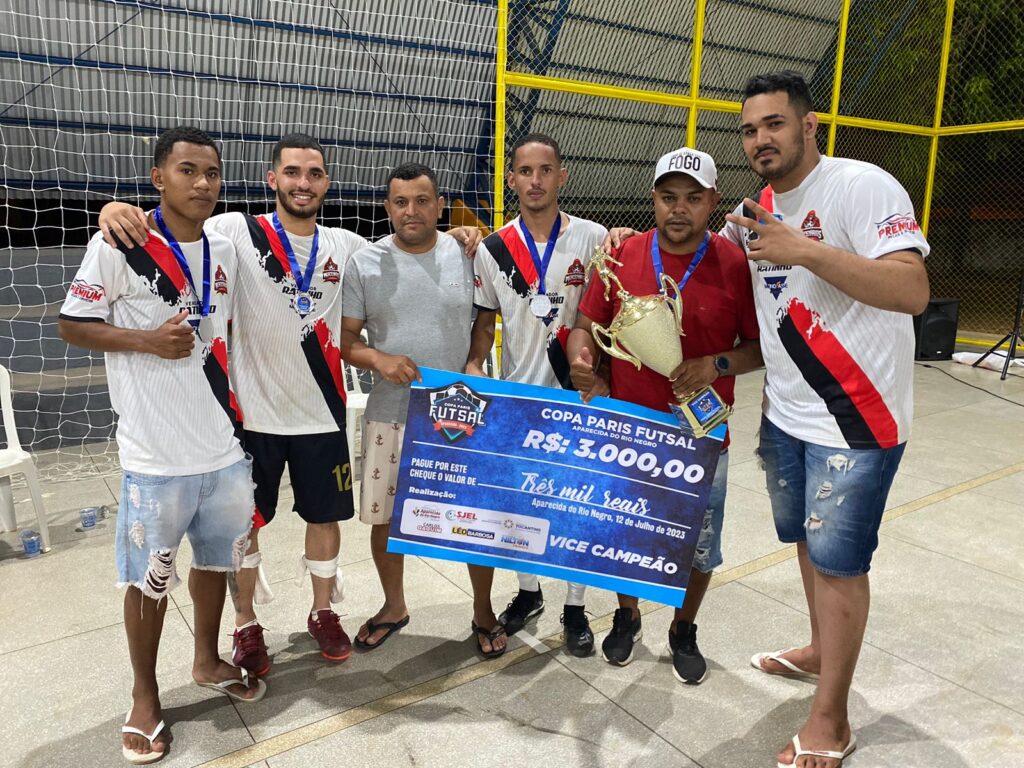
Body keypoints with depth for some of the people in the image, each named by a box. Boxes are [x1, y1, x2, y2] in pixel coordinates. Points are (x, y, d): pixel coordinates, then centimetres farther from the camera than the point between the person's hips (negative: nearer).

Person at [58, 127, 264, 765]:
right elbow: (73, 325, -6)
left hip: (224, 445, 5)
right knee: (149, 580, 9)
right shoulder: (117, 244, -10)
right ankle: (145, 698, 30)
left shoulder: (225, 252, 7)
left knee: (216, 559, 19)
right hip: (156, 454, -5)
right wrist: (148, 340, -20)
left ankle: (208, 661, 41)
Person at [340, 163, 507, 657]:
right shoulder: (364, 263, -1)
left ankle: (483, 612, 31)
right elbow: (345, 339, 1)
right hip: (389, 413, 1)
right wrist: (378, 358, -19)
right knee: (383, 518, 13)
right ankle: (394, 607, 38)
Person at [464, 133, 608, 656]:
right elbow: (485, 320, 9)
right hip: (516, 394, 2)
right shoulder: (493, 250, 1)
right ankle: (528, 591, 35)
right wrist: (473, 366, -8)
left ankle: (575, 608, 25)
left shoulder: (594, 239, -4)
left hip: (575, 393, -2)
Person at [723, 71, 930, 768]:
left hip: (856, 418, -7)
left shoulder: (863, 186, -14)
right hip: (786, 413, 7)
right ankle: (821, 651, 44)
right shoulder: (756, 211, 9)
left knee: (838, 560, -1)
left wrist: (807, 250, -31)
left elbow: (913, 292, -24)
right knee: (808, 540, 20)